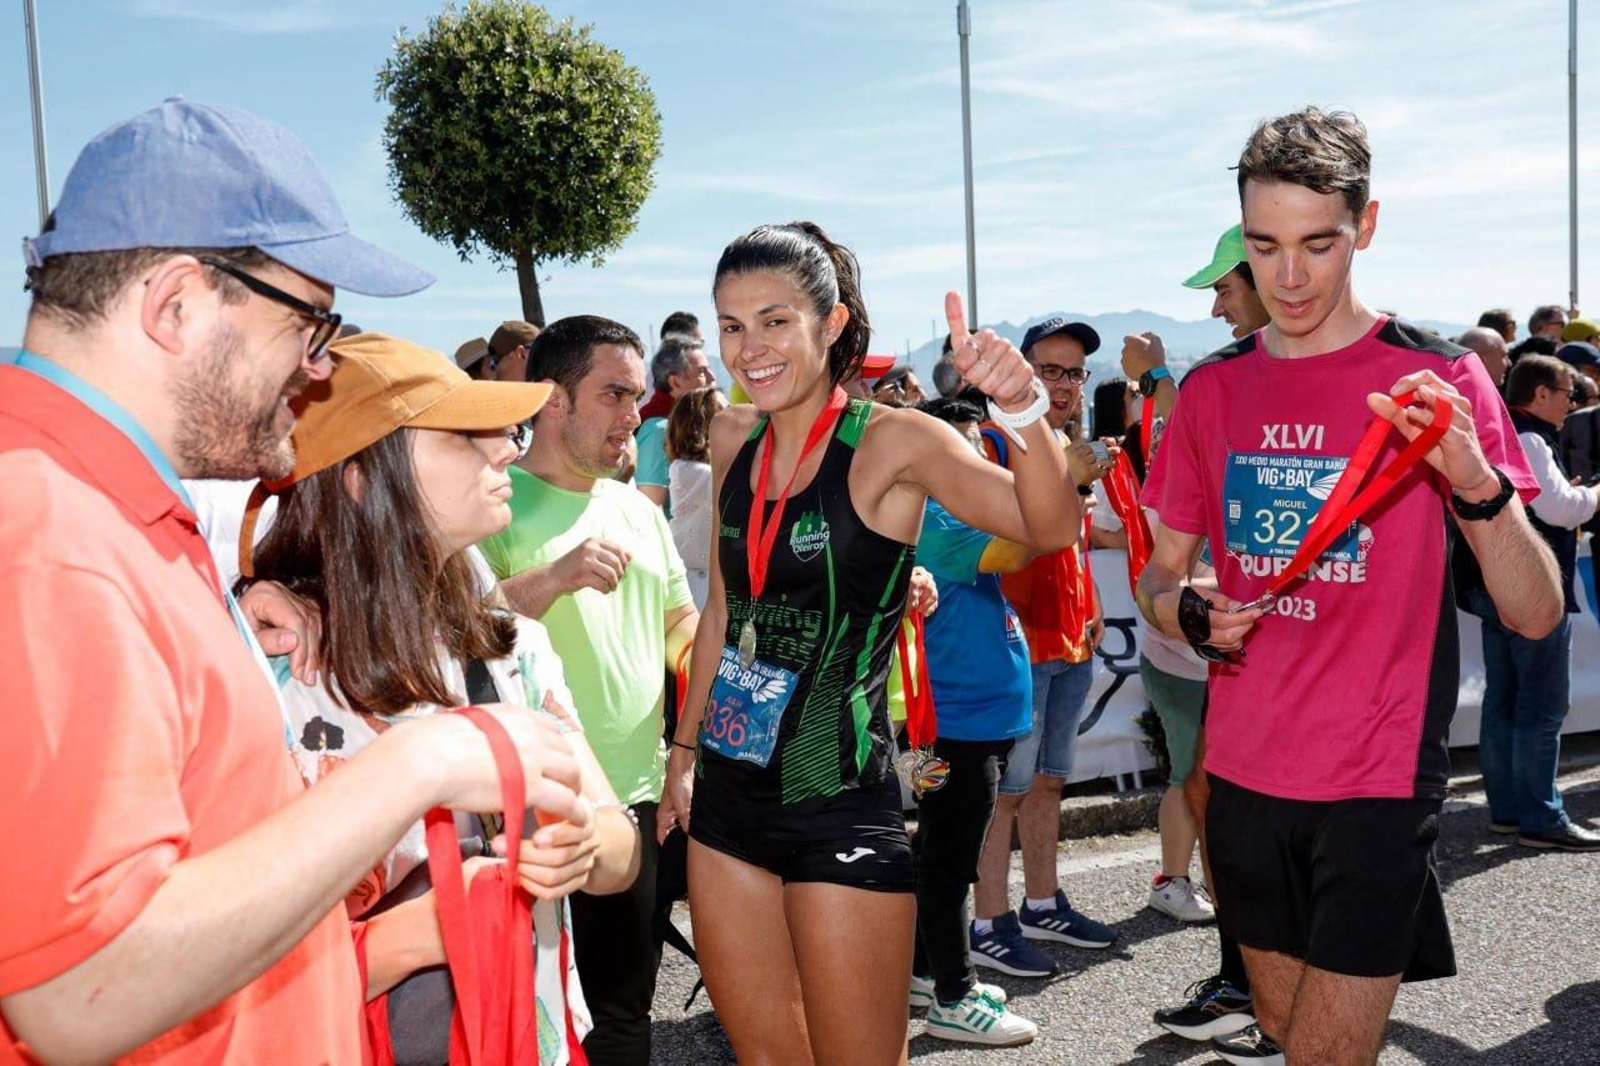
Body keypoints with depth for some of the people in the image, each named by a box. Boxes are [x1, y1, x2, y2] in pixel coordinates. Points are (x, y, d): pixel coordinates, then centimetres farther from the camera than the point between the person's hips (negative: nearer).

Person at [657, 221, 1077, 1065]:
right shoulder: (733, 438, 5)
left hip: (840, 805, -6)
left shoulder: (889, 442, -12)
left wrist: (1021, 408, -42)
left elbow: (1051, 528, -26)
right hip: (729, 795, 6)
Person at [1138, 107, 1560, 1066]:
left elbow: (1537, 613, -11)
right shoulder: (1213, 390, 3)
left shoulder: (1437, 377, -7)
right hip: (1244, 777, 4)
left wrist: (1475, 479, -29)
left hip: (1378, 782, -4)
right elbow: (1161, 578, 11)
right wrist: (1191, 612, -12)